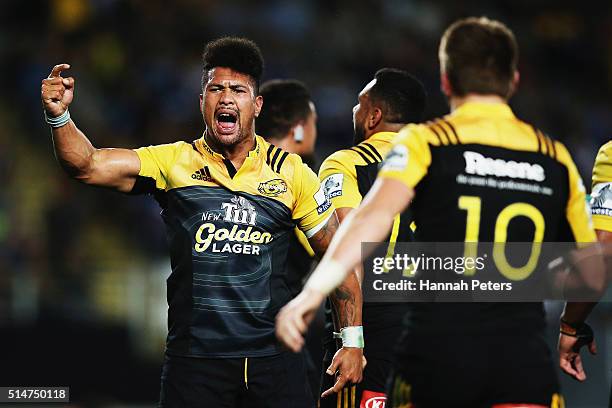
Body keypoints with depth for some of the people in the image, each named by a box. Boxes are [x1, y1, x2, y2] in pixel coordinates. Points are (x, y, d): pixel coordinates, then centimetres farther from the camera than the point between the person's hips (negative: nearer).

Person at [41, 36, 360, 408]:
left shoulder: (291, 172, 5)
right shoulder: (174, 162, 3)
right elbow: (88, 165, -9)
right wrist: (59, 116, -27)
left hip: (274, 358, 1)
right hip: (194, 359, -1)